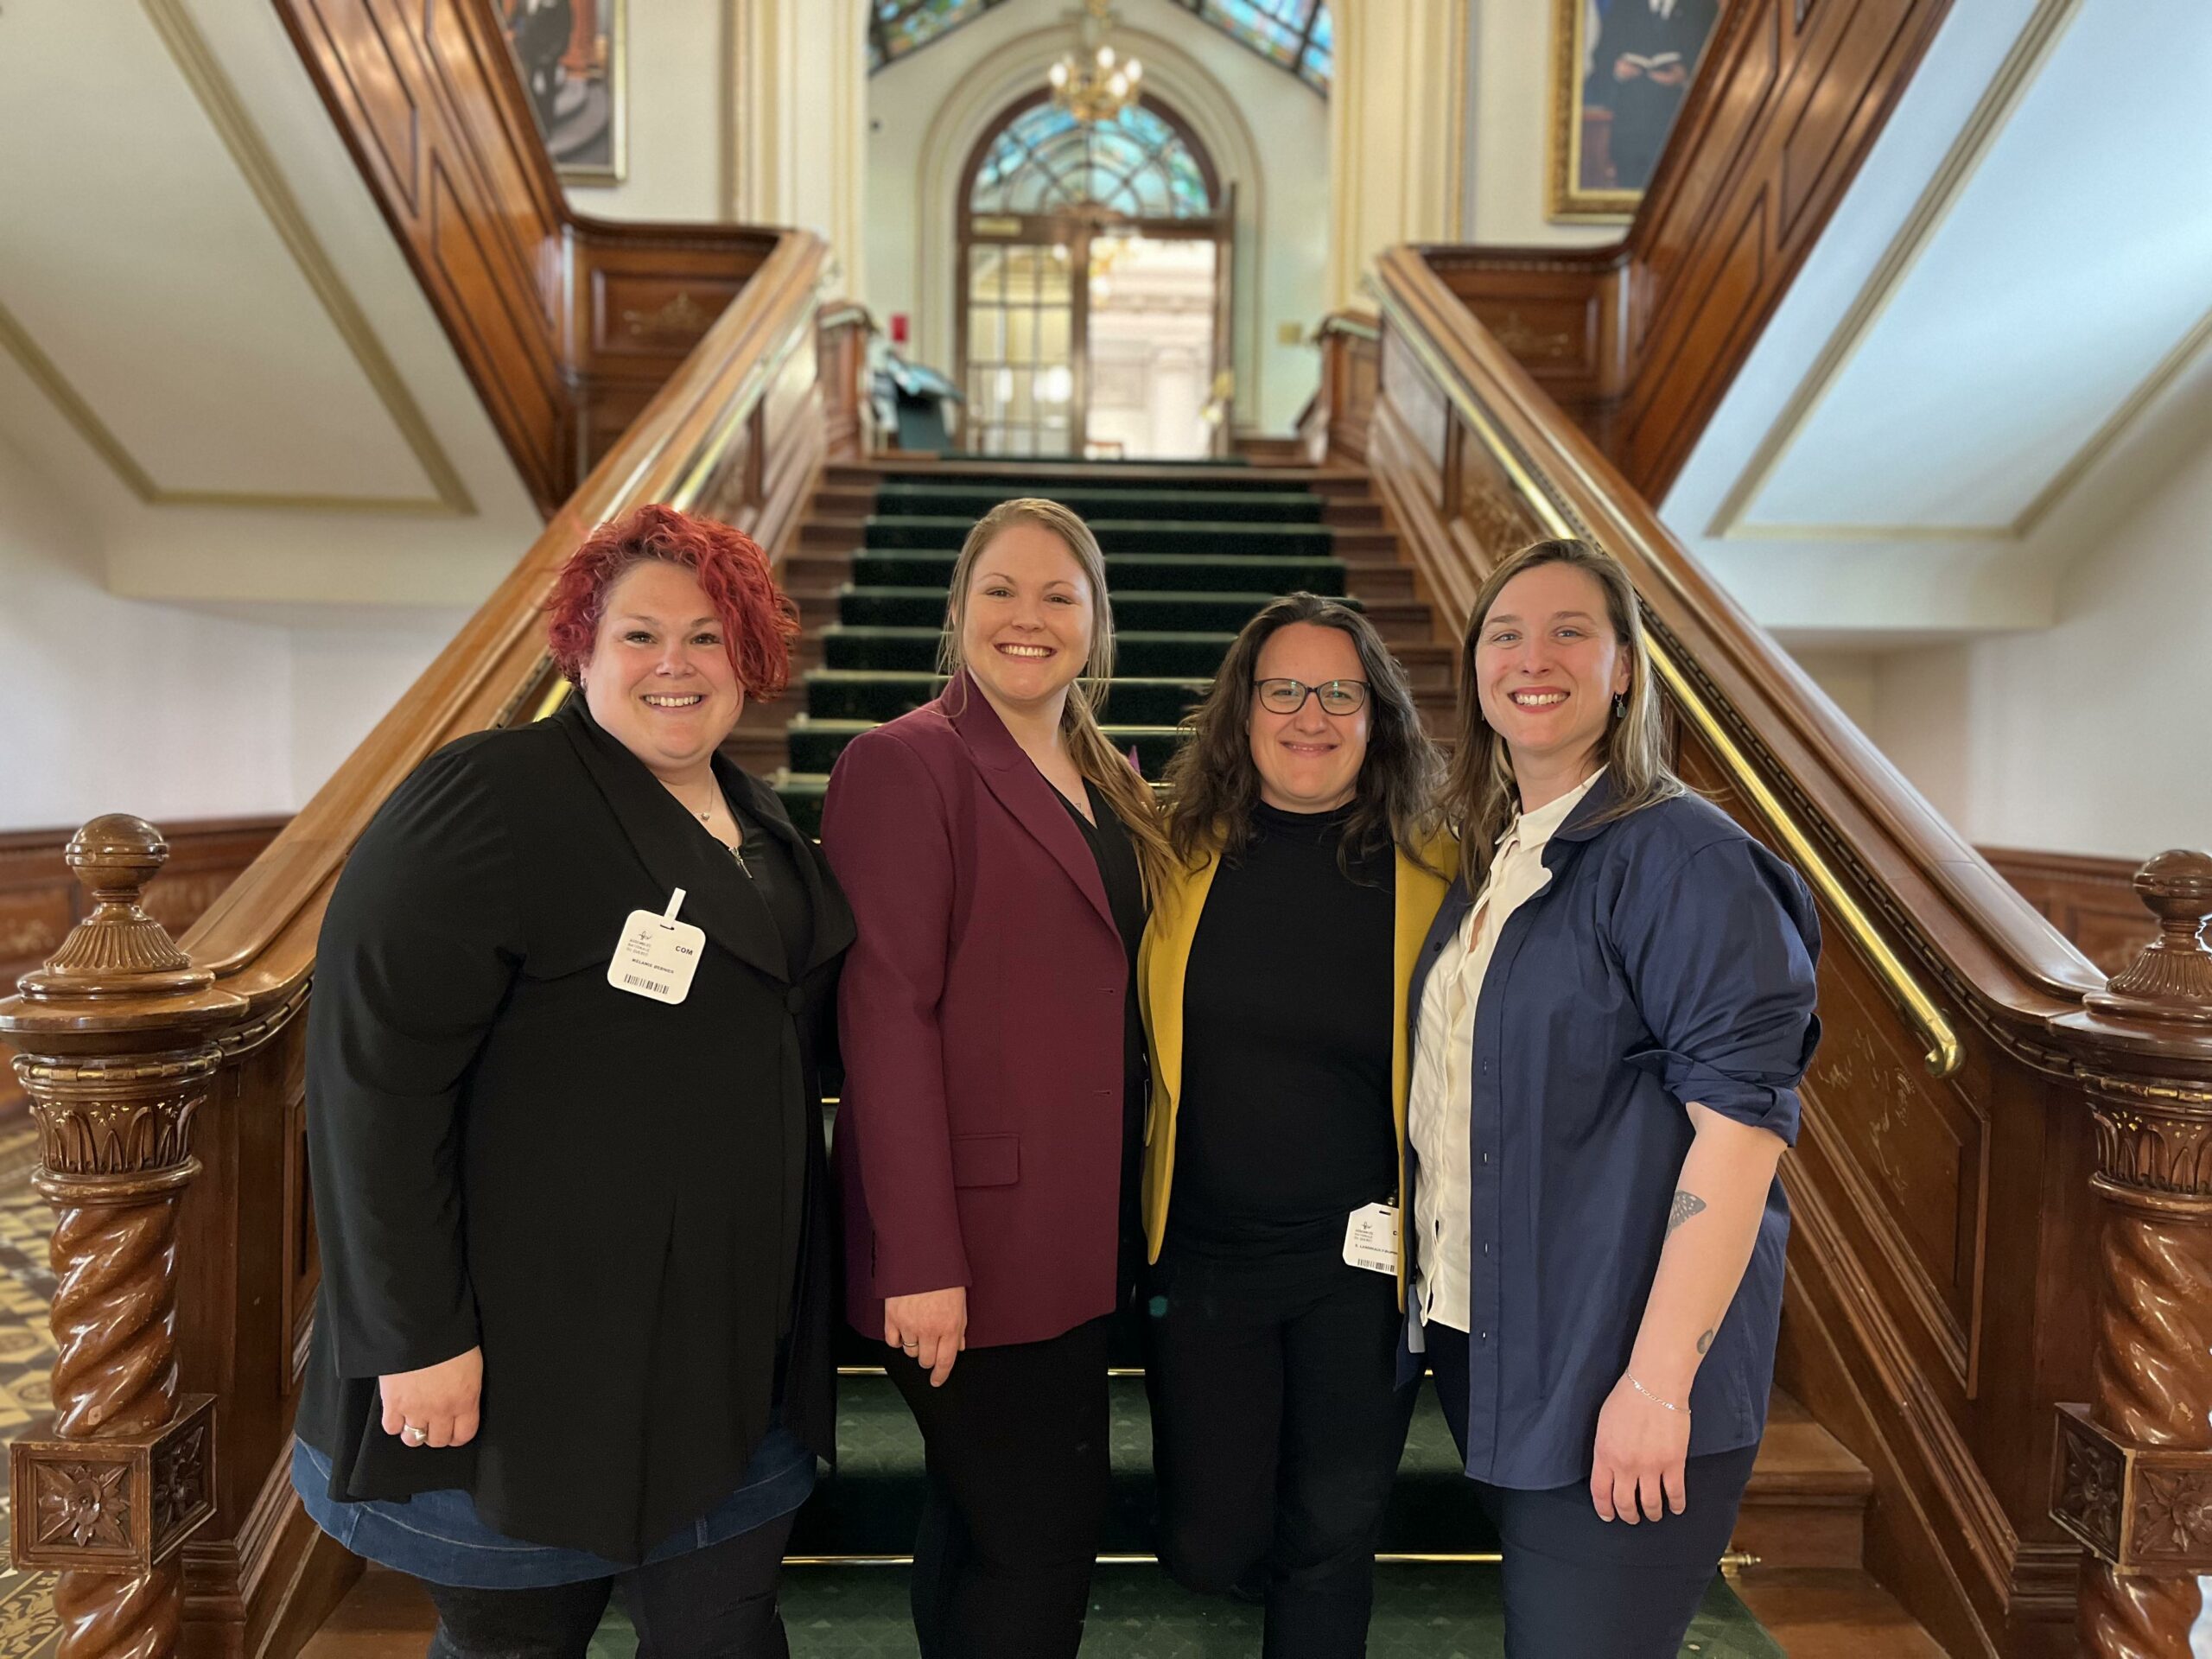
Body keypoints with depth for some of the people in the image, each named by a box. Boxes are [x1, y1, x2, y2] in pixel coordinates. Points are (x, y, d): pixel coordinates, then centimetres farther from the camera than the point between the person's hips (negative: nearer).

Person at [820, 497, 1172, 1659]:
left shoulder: (1110, 782, 12)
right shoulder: (903, 764, -12)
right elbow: (885, 1015, -17)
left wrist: (1128, 1209, 10)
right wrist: (920, 1259, -20)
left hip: (1076, 1235, 7)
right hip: (969, 1238, -7)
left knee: (980, 1532, 21)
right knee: (1038, 1545, 1)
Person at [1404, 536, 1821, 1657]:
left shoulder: (1679, 854, -14)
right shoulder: (1483, 859, 9)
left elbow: (1741, 1116, -20)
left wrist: (1658, 1380, -22)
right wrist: (1438, 1307, 13)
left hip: (1617, 1365, -7)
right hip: (1485, 1344, 7)